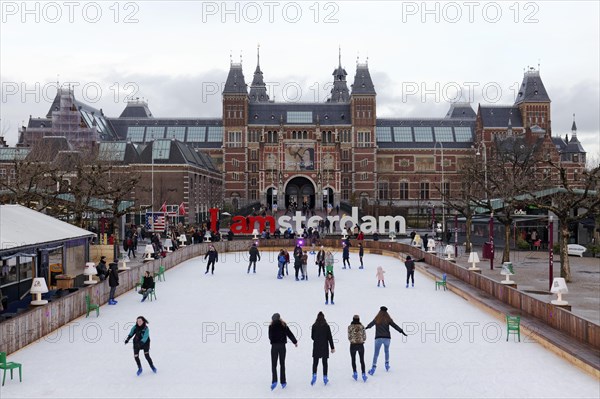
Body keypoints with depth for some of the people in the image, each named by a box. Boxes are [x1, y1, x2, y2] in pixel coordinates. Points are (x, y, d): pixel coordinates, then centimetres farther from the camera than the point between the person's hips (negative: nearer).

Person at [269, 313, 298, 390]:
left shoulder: (271, 326, -4)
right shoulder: (283, 325, 0)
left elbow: (270, 337, 0)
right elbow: (290, 334, 3)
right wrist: (295, 342, 14)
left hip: (274, 346, -2)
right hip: (282, 346, 2)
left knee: (274, 364, 1)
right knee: (282, 364, 11)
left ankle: (274, 381, -16)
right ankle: (283, 382, 11)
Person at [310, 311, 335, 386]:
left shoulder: (314, 326, -4)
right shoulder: (326, 326, -6)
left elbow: (312, 337, 4)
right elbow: (330, 337, -5)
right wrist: (332, 347, -1)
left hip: (316, 347, 0)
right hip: (325, 347, 0)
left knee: (315, 362, 6)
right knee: (325, 362, 10)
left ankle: (314, 375, -13)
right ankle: (325, 378, 11)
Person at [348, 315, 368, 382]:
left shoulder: (350, 327, -9)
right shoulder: (362, 326, -6)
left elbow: (349, 337, -8)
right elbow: (364, 337, -3)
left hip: (353, 345, -1)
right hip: (361, 345, 1)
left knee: (353, 360, 19)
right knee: (362, 360, 13)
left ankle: (355, 373, 15)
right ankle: (363, 374, 5)